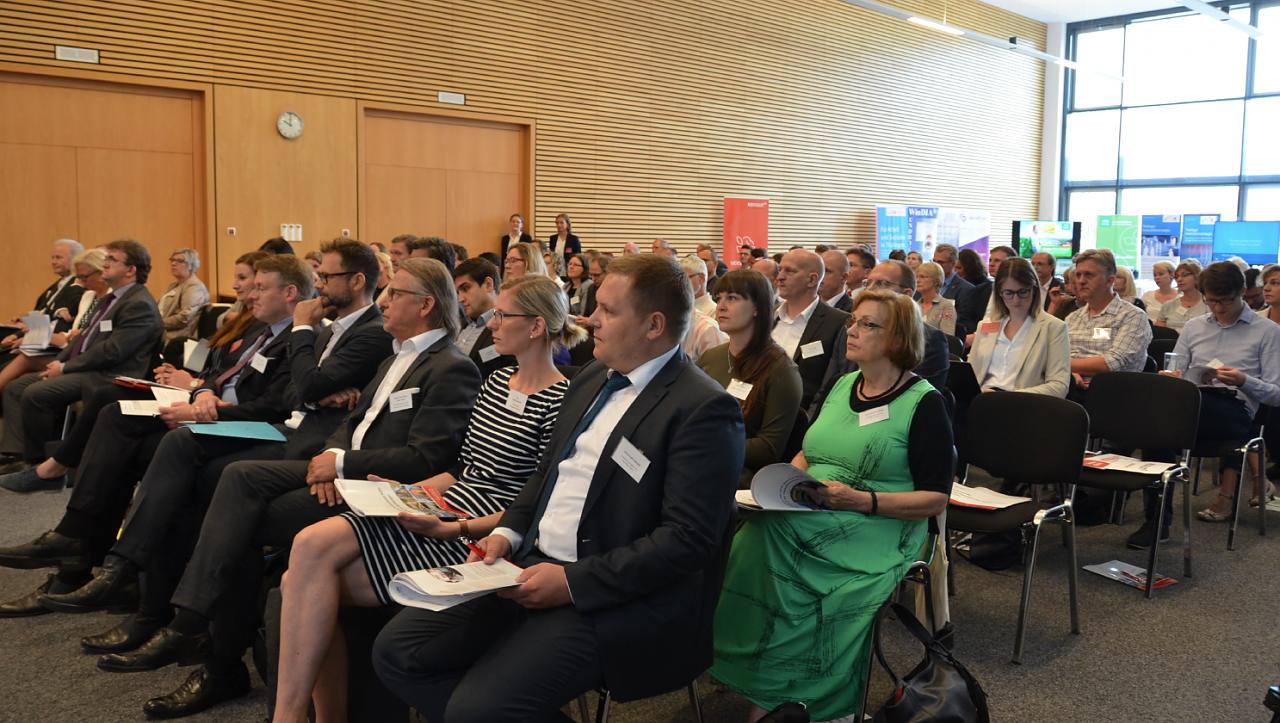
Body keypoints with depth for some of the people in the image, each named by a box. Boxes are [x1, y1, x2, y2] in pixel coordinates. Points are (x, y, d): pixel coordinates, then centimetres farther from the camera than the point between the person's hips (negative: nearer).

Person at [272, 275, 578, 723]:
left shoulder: (560, 402, -10)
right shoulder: (498, 381, 17)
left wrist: (453, 529, -19)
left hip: (477, 539, -8)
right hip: (441, 513, 8)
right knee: (311, 545, -13)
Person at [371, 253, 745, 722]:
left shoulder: (704, 410, -14)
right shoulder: (591, 380, 14)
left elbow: (688, 539, -19)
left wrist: (573, 582, -20)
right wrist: (508, 533, 5)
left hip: (613, 598, -8)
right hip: (530, 567, 9)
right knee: (396, 649, 0)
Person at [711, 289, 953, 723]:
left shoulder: (924, 403, -2)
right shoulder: (842, 386, 17)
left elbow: (936, 500, -6)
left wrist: (861, 499, -19)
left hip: (873, 535, -5)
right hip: (804, 520, 6)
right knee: (756, 539, -27)